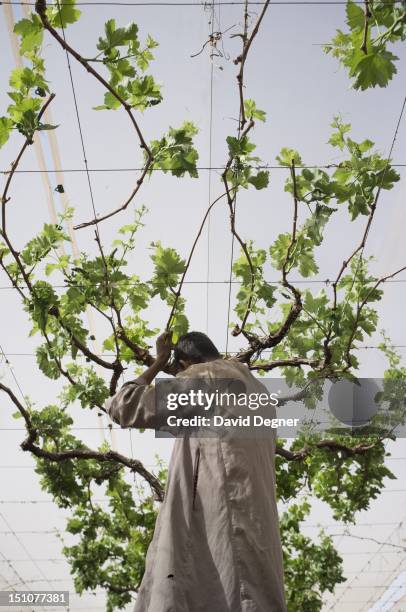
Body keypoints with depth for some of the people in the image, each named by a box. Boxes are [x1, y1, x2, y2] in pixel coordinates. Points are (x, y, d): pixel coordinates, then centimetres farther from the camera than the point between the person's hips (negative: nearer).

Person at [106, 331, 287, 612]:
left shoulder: (199, 377, 1)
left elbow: (121, 407, 3)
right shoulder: (258, 390, 25)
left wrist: (159, 361, 13)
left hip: (217, 523, -8)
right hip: (254, 526, 8)